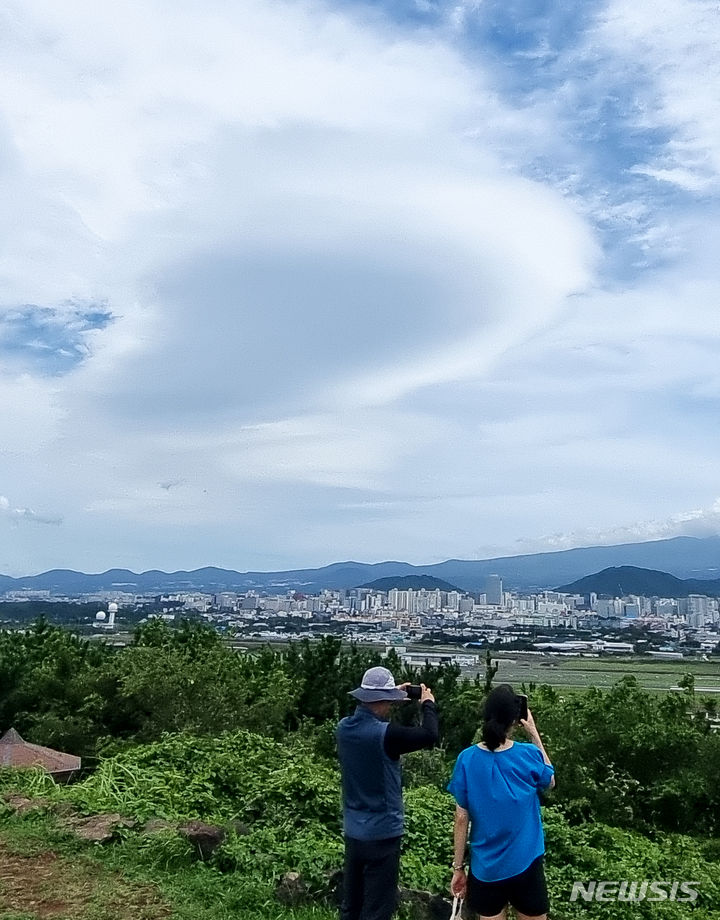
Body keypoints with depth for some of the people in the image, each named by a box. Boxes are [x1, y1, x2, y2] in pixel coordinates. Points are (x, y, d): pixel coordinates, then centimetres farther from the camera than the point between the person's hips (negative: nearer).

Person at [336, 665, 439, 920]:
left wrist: (392, 695, 16)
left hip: (353, 832, 7)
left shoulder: (344, 728, -4)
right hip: (381, 835, -7)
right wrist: (428, 704, -2)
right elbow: (429, 736, -18)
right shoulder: (385, 734, -25)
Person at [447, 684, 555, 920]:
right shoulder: (529, 755, -14)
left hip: (485, 867, 1)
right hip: (526, 863, -1)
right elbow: (550, 781, 9)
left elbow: (462, 819, -6)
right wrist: (534, 734, 8)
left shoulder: (467, 759, -12)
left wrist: (458, 867, 4)